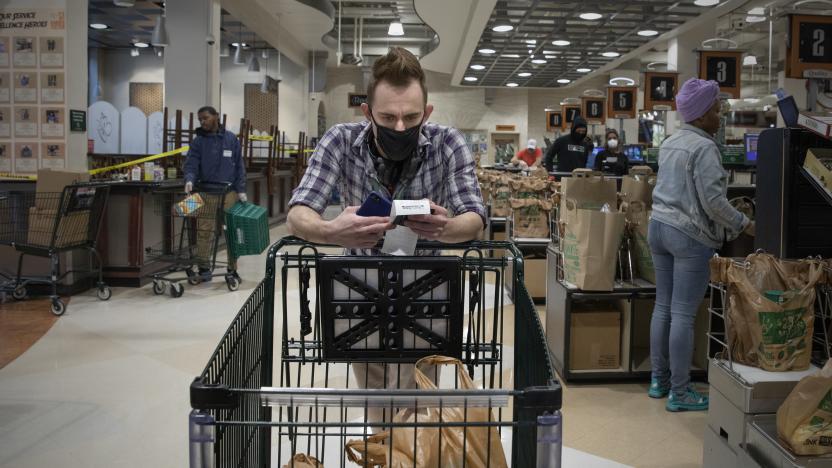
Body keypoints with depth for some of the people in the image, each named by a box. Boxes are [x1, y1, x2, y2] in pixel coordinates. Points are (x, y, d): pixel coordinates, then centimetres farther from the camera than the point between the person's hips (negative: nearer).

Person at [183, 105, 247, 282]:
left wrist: (241, 190, 0)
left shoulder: (231, 139, 8)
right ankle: (204, 268, 5)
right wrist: (189, 179, -22)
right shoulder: (198, 141, 7)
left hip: (230, 192, 0)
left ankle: (232, 269, 11)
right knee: (205, 231, -4)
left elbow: (239, 166, 7)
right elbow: (191, 164, -1)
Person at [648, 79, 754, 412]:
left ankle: (659, 380, 22)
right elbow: (713, 200, -18)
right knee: (684, 315, -3)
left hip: (659, 225, 9)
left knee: (663, 307, 13)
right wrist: (744, 225, -6)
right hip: (690, 235, -9)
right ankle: (680, 392, 5)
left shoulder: (669, 143, 13)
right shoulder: (704, 147, -14)